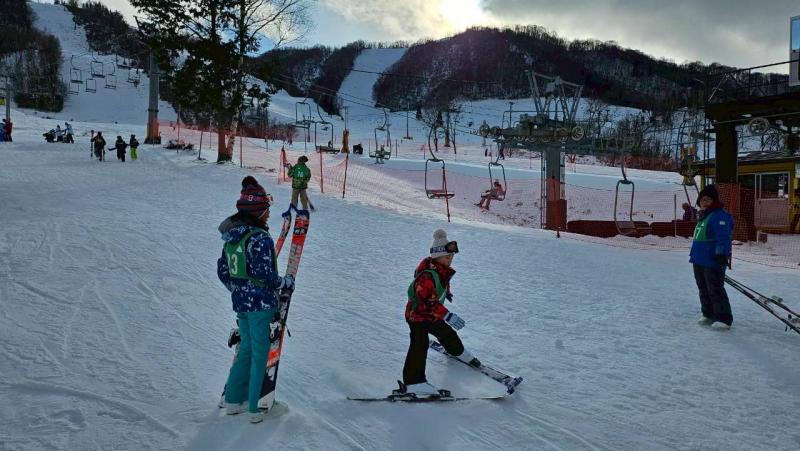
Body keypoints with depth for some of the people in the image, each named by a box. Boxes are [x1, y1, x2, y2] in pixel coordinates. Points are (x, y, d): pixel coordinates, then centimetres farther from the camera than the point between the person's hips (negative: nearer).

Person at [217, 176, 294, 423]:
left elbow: (222, 271, 12)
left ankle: (234, 400, 28)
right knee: (260, 353, 4)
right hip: (260, 303, -8)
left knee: (246, 347, 21)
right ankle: (255, 408, 11)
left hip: (240, 301, 8)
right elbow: (265, 275, -23)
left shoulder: (231, 236, 6)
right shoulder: (260, 239, -20)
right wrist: (287, 282, -5)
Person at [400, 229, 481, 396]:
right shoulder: (427, 275, -34)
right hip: (418, 315, -9)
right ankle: (413, 382, -18)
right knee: (419, 346, -17)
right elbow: (427, 301, -39)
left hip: (433, 314, 9)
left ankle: (458, 352, 54)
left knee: (447, 333, 26)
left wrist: (447, 293, 37)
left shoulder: (443, 269, -4)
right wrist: (447, 315, -45)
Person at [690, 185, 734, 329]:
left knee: (715, 290, -9)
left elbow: (723, 237, -23)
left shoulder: (719, 216, -14)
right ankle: (708, 315, 27)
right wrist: (695, 254, 28)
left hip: (713, 261, -10)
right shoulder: (703, 216, 18)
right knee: (703, 290, 17)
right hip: (699, 260, 10)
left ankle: (724, 318, -5)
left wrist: (721, 254, -28)